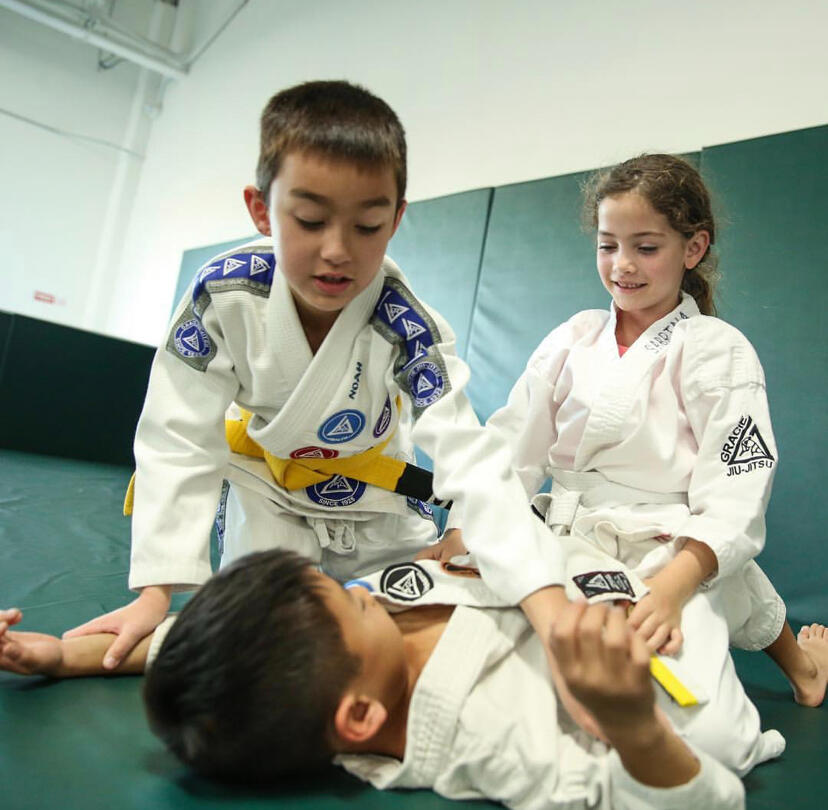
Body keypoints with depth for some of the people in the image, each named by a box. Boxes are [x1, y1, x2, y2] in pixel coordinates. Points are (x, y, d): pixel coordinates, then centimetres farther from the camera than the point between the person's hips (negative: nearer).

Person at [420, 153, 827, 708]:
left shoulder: (719, 351, -3)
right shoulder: (573, 339, 7)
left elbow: (734, 501, -12)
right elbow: (511, 444, 4)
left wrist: (672, 586, -27)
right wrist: (461, 532, -9)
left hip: (677, 558, -1)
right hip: (563, 549, 2)